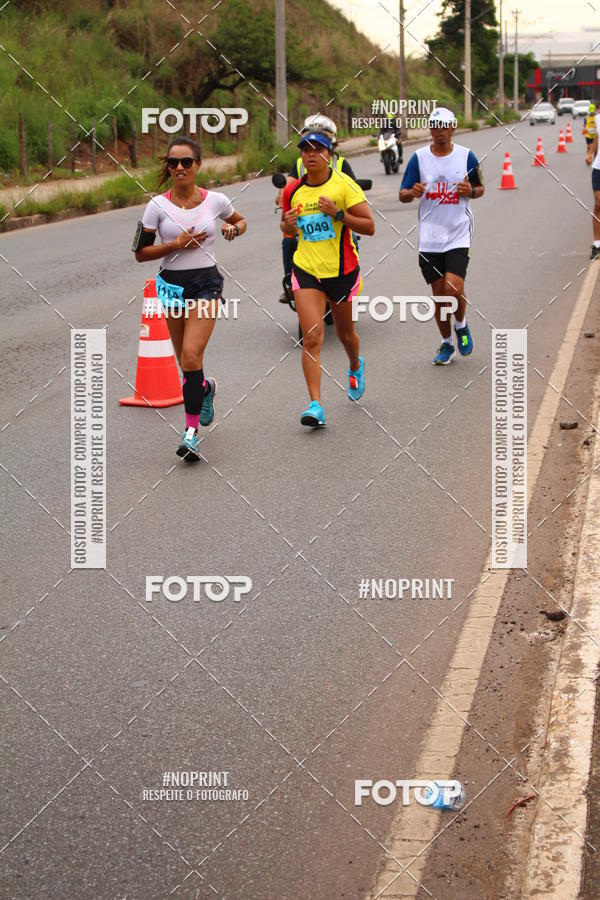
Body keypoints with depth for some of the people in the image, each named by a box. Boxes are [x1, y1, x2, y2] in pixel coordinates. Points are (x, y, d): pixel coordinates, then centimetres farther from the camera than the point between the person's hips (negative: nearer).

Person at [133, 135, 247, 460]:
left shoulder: (215, 200, -1)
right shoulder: (158, 205, -3)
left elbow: (240, 220, 20)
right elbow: (140, 252, -2)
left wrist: (232, 229, -2)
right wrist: (176, 244, -15)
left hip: (206, 283, -2)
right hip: (172, 284, 2)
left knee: (191, 357, -16)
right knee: (185, 361, 10)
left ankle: (191, 431, -12)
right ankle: (205, 387, 46)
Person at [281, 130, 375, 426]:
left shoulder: (344, 185, -9)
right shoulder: (293, 191, 2)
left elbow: (369, 226, -11)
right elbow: (287, 229, 17)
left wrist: (338, 213, -23)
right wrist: (289, 223, -6)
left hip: (342, 269, -1)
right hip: (306, 270, 1)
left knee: (345, 333, 17)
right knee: (311, 337, -13)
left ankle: (356, 367, 53)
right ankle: (315, 405, -16)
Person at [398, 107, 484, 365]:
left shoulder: (466, 156, 0)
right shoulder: (419, 158, 1)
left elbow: (480, 188, 12)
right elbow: (402, 194, 4)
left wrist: (471, 191, -11)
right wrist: (413, 193, -19)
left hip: (458, 235, -2)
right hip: (429, 237, 2)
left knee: (453, 288, -17)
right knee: (439, 294, 6)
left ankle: (461, 326, 14)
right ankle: (446, 344, 23)